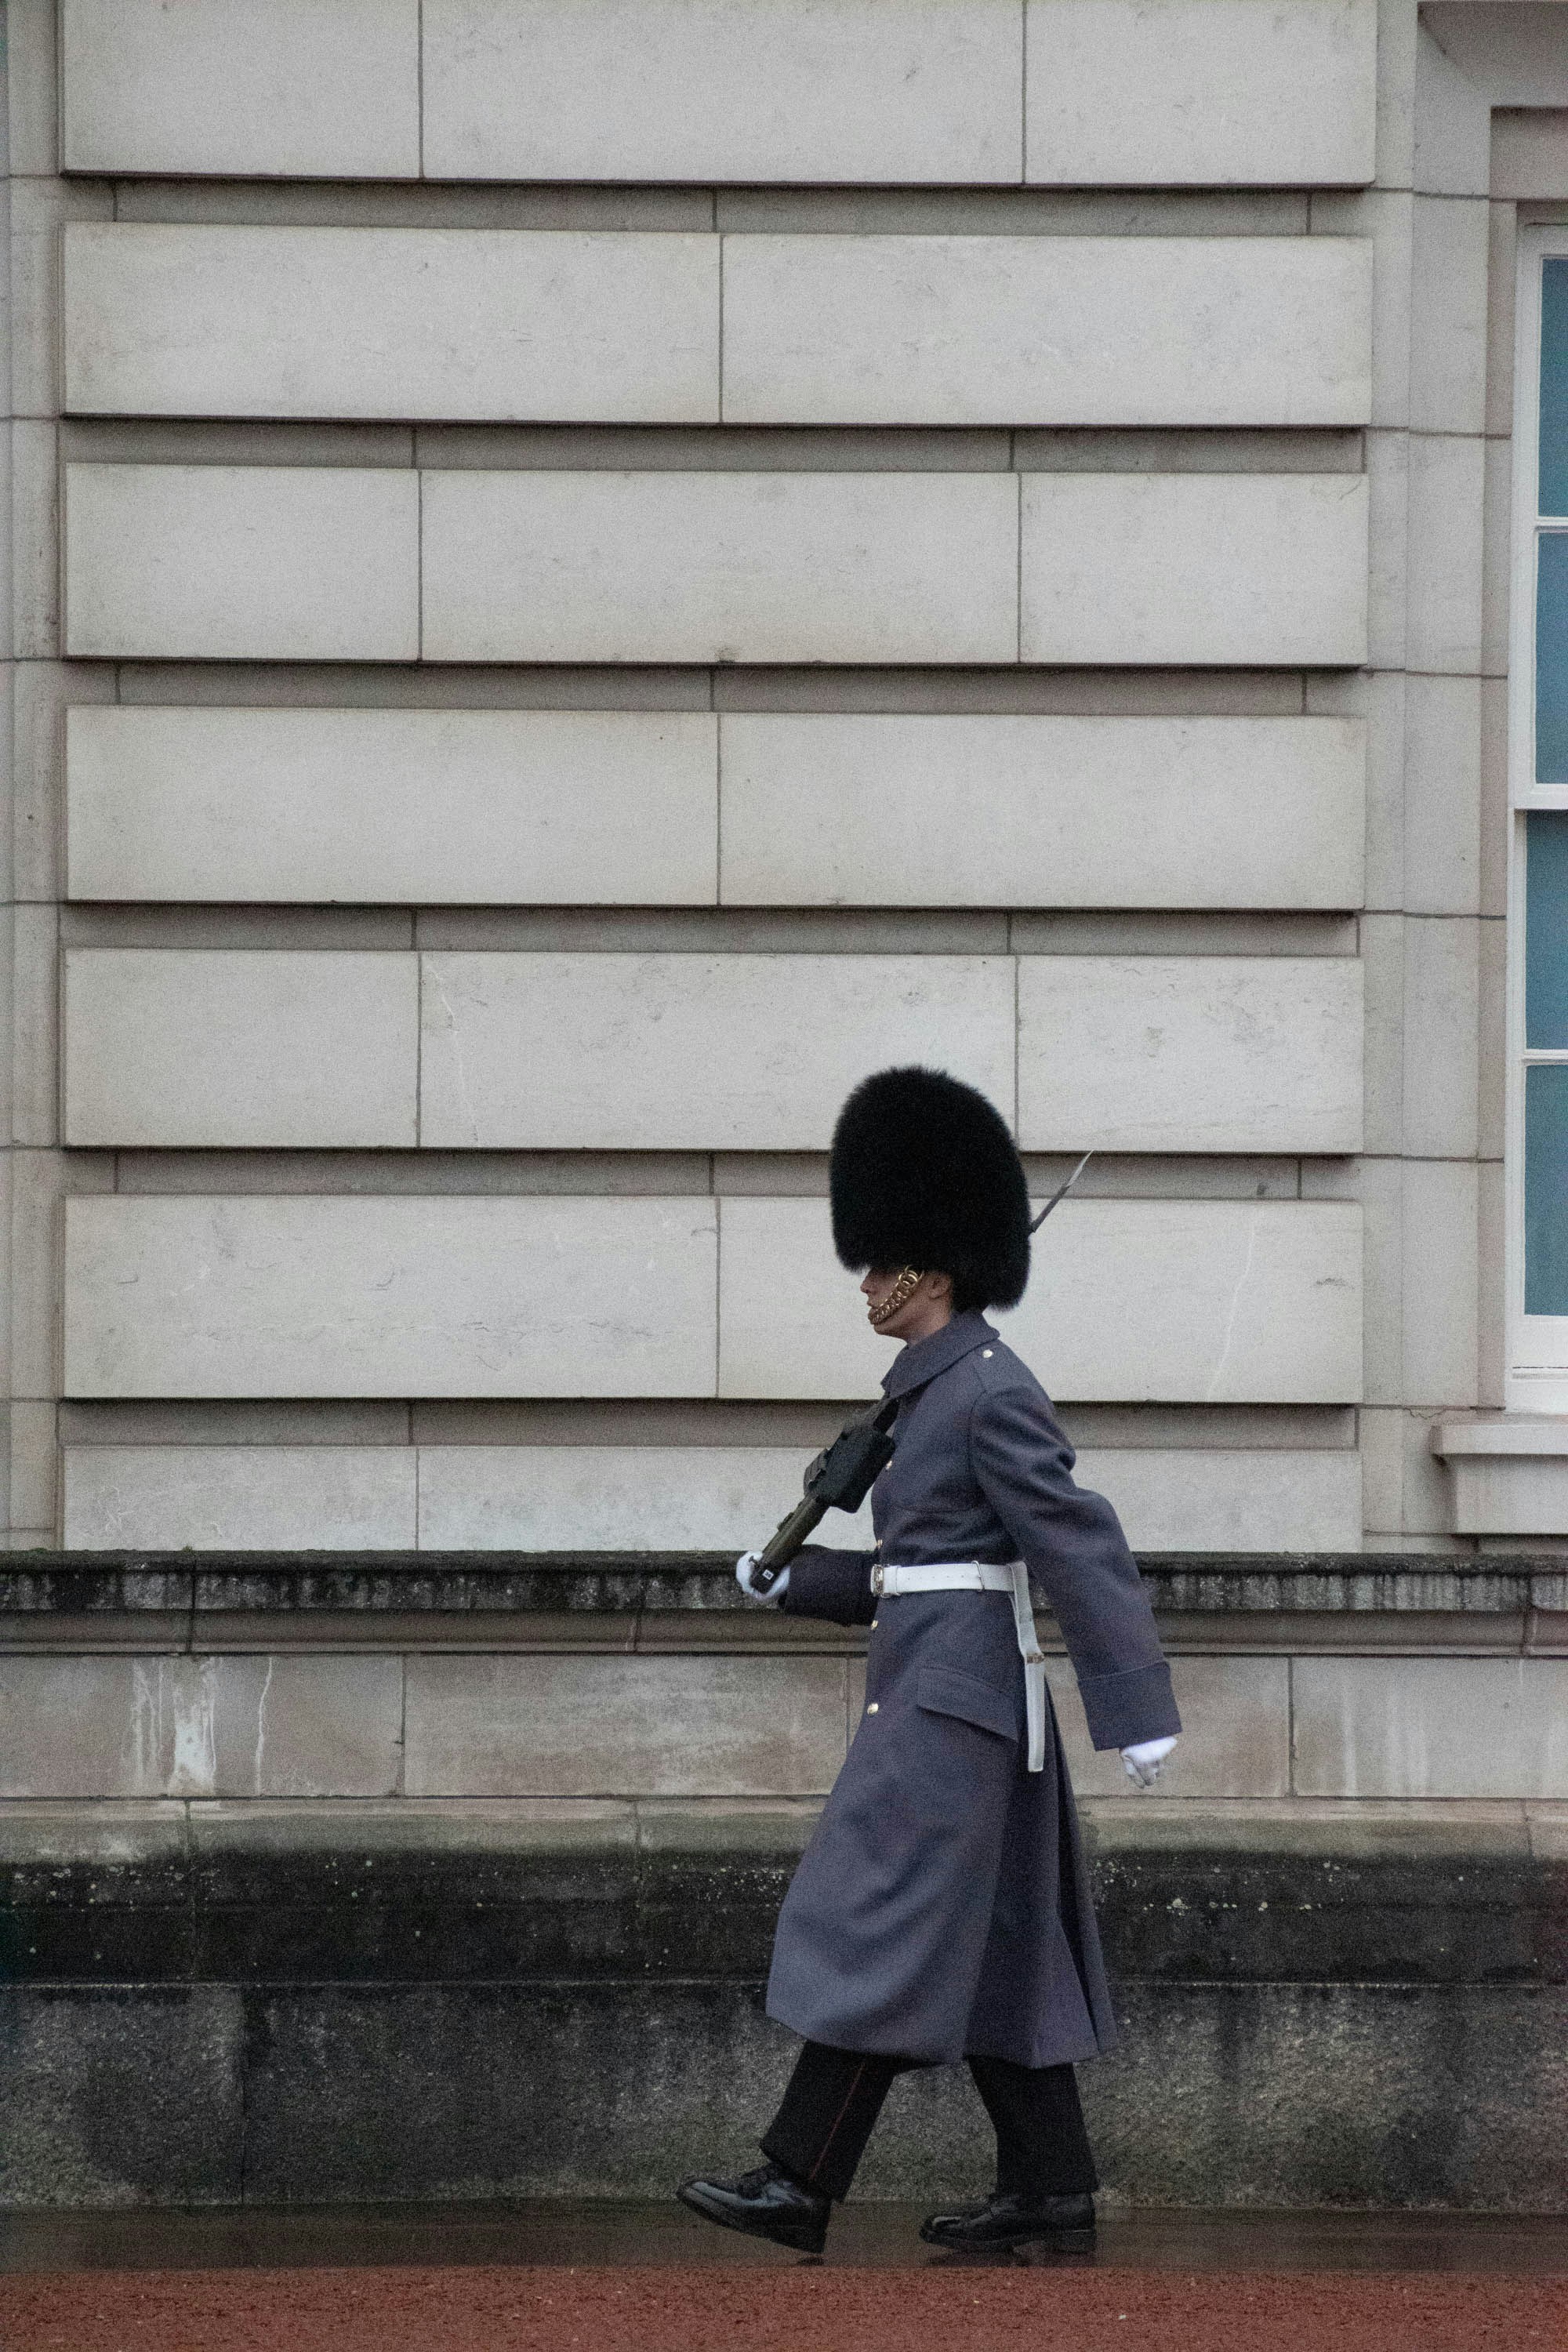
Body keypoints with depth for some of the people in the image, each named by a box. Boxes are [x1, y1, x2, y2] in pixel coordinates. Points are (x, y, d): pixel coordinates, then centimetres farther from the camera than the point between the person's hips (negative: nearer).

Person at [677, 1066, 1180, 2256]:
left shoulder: (994, 1393, -15)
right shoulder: (939, 1391, 16)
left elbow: (1083, 1547, -19)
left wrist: (1139, 1712, -23)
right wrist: (791, 1582, 14)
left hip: (952, 1697, -10)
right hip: (943, 1691, 10)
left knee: (881, 1932, -10)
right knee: (991, 1948, 10)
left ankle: (800, 2185, -12)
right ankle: (1052, 2186, 12)